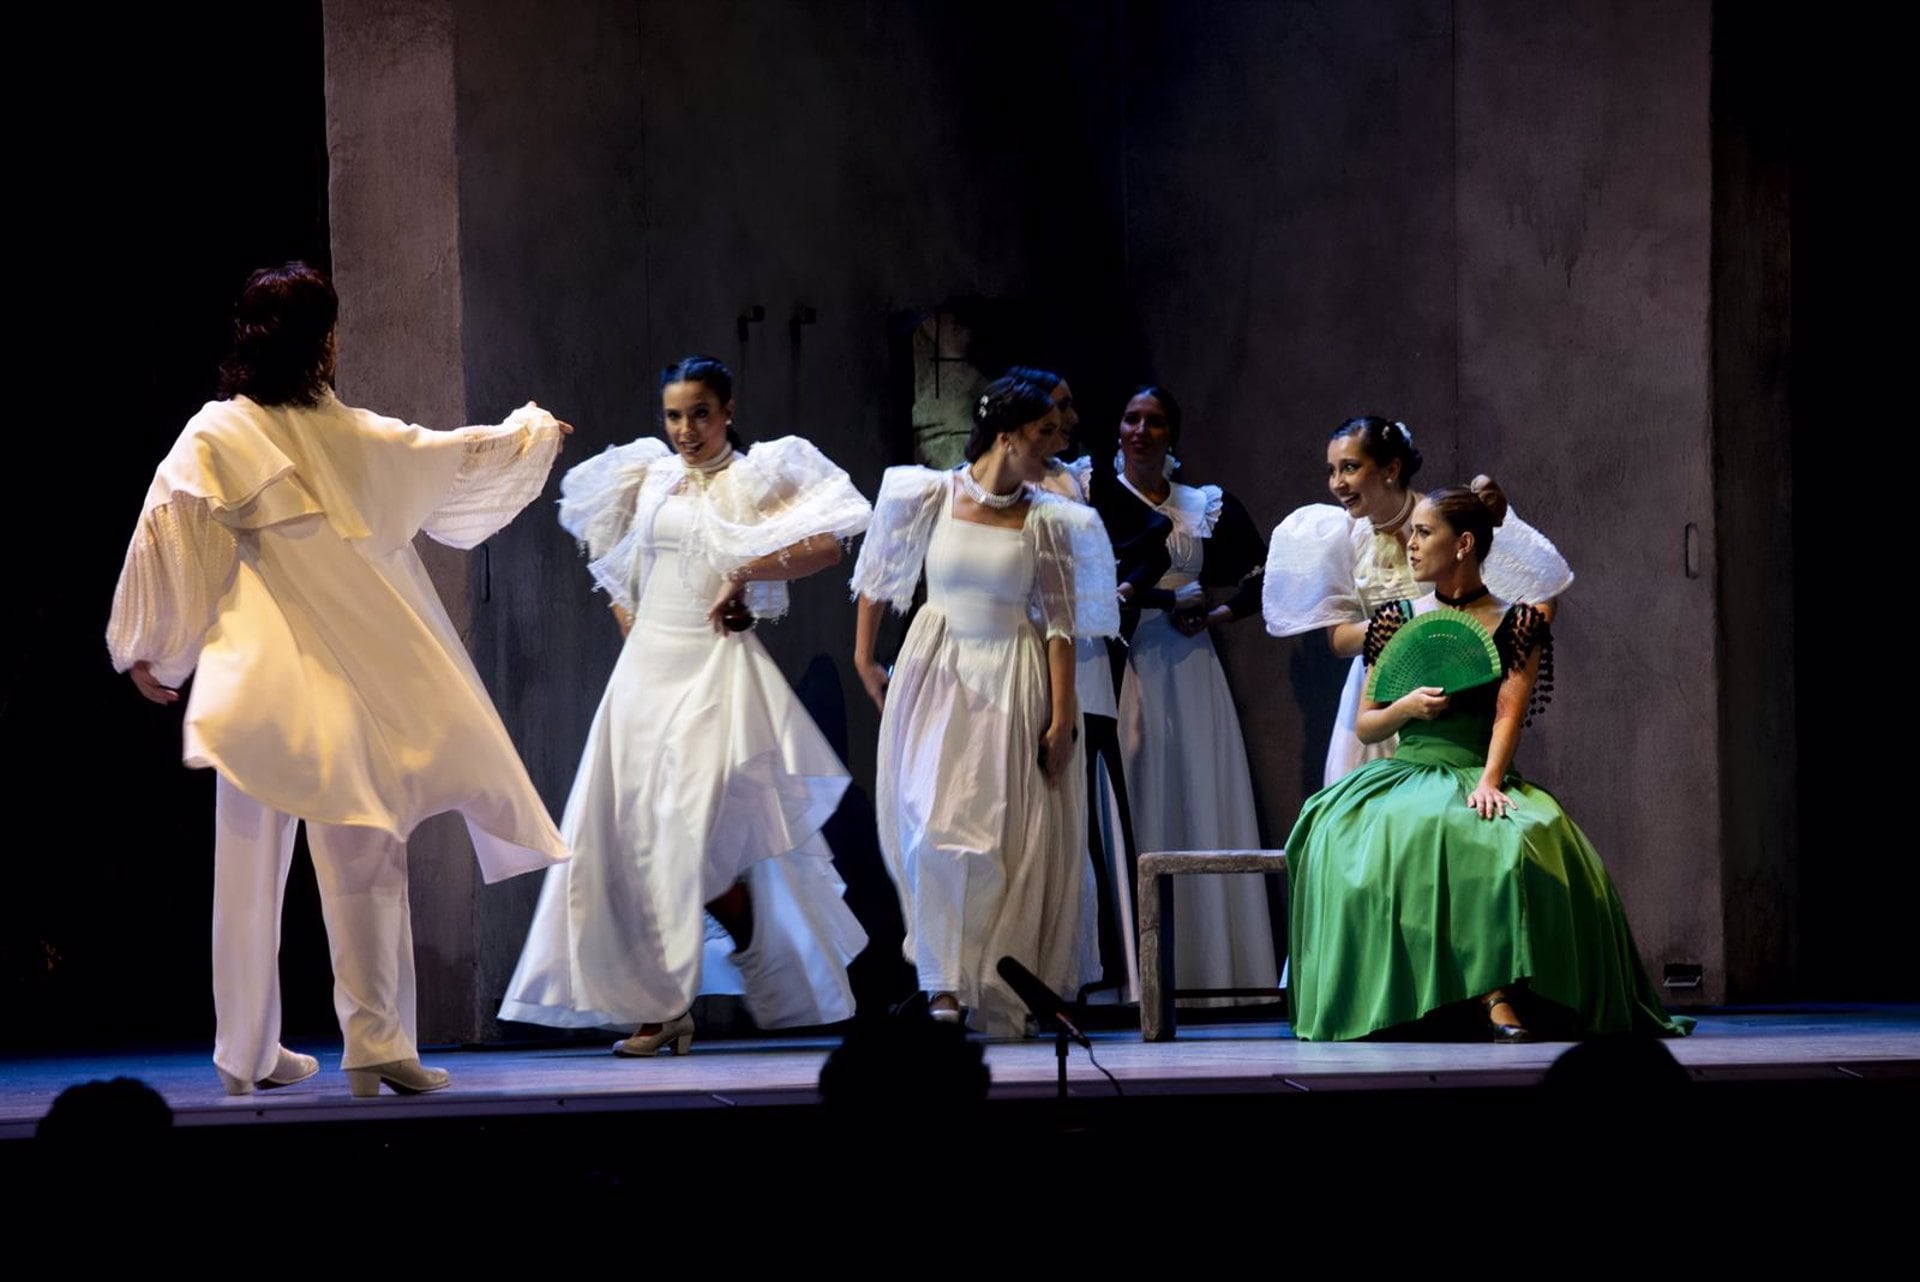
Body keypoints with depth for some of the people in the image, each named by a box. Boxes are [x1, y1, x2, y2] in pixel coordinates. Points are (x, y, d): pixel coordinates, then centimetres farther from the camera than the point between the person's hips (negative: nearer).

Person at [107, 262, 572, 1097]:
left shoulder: (214, 438, -2)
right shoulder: (354, 437, 1)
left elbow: (164, 539, -1)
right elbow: (462, 461, 15)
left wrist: (147, 650, 12)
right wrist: (532, 432, 36)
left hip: (256, 683, 1)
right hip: (350, 681, -1)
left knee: (251, 865, 8)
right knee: (363, 856, -1)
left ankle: (247, 1052, 15)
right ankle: (375, 1044, -6)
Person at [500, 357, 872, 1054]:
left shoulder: (756, 479, -1)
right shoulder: (647, 476, 13)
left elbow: (828, 545, -13)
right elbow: (605, 547, 29)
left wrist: (746, 572, -14)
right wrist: (622, 607, 15)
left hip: (716, 667, -5)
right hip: (646, 663, 5)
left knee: (693, 835, -15)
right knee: (632, 834, -2)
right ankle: (659, 1005, 1)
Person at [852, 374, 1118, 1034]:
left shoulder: (1048, 521, -1)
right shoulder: (931, 496, -3)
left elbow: (1060, 622, -1)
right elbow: (879, 577, 10)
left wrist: (1061, 716, -5)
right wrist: (864, 658, 13)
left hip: (1013, 683, 1)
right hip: (937, 675, -1)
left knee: (1012, 837, 0)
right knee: (935, 827, -8)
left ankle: (1000, 991, 12)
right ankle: (945, 984, 0)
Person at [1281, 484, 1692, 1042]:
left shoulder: (1518, 623, 8)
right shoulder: (1397, 620, 14)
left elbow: (1509, 712, -5)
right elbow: (1364, 726, 15)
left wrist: (1489, 781, -22)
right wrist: (1406, 707, -7)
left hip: (1479, 778, -2)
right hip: (1406, 774, 2)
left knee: (1519, 839, -37)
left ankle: (1497, 1003, -36)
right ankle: (1495, 1002, -32)